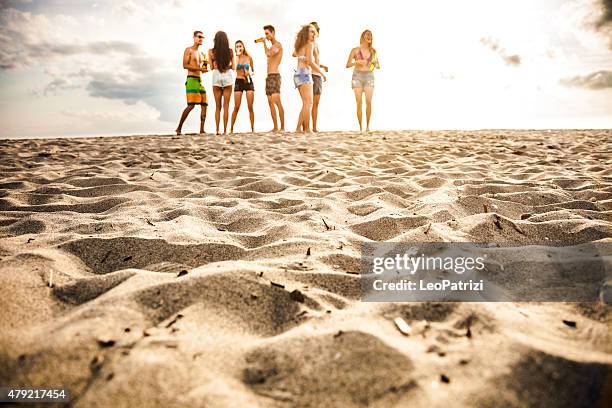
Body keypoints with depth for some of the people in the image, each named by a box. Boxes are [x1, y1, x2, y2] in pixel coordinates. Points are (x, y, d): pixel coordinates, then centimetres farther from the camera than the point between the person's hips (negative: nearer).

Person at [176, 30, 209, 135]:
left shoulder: (202, 54, 22)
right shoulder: (189, 50, 2)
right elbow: (185, 65, -10)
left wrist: (206, 67, 3)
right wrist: (200, 68, -17)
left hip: (200, 80, 7)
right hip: (191, 79, -7)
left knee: (204, 105, -3)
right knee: (191, 105, -16)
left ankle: (202, 130, -4)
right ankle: (179, 128, -8)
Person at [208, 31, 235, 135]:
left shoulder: (211, 51, 0)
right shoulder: (230, 51, 0)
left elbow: (211, 67, 1)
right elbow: (232, 66, 0)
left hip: (216, 76, 1)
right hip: (227, 76, -1)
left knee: (218, 106, 8)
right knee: (226, 106, 2)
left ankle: (217, 130, 2)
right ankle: (225, 130, -2)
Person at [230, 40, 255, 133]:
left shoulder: (249, 58, 6)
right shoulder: (235, 57, 1)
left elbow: (253, 70, 18)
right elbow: (234, 67, -19)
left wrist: (251, 73, -4)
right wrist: (237, 55, -17)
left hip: (248, 81, 2)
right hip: (239, 82, -1)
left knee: (250, 107, -1)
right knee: (236, 107, -5)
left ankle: (253, 128, 4)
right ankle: (231, 128, 2)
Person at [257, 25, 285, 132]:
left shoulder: (278, 45, -5)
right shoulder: (271, 47, 22)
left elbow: (268, 54, -22)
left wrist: (264, 43, -11)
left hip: (275, 75, -9)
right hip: (269, 76, 9)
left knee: (276, 101, -17)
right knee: (271, 102, 3)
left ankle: (282, 127, -19)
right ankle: (275, 127, 3)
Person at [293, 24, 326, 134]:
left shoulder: (300, 46, 20)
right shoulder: (310, 44, -3)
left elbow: (294, 54, 40)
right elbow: (310, 61, -15)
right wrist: (322, 73, -8)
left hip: (298, 75, 9)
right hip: (304, 74, -9)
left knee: (306, 104, 12)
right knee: (308, 103, -11)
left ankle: (298, 128, 9)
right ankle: (307, 129, -16)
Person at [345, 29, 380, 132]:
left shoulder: (373, 51, 11)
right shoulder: (355, 50, 4)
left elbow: (378, 66, 15)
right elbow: (348, 65, 2)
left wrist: (375, 65, -8)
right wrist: (357, 62, -15)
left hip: (369, 77, 1)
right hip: (357, 76, -1)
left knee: (368, 102, -15)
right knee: (359, 103, -9)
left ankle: (367, 126, -5)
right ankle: (360, 127, -3)